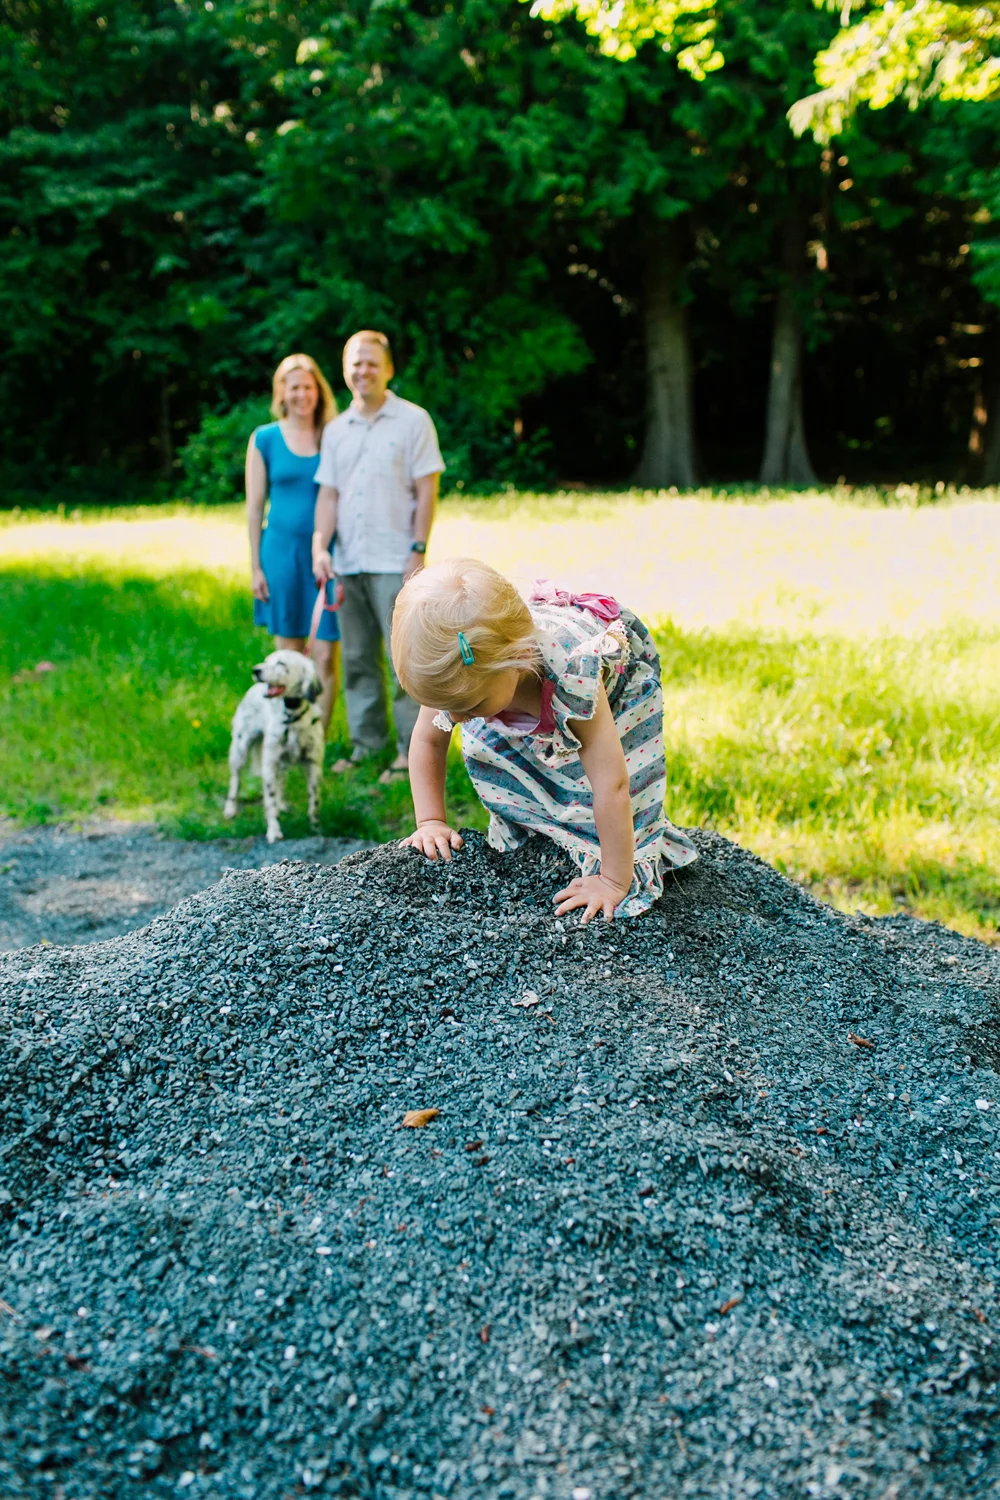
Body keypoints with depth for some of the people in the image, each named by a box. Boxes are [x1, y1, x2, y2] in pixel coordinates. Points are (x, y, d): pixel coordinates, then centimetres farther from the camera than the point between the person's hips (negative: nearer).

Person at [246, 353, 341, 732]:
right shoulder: (265, 439, 4)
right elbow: (254, 505, 6)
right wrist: (255, 567, 3)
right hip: (283, 550, 1)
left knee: (326, 655, -3)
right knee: (288, 653, 8)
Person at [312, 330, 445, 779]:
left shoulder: (413, 420, 0)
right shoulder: (336, 430, 14)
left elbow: (426, 491, -4)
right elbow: (328, 493, 12)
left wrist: (418, 551, -10)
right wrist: (320, 546, -2)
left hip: (394, 562, -5)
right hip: (347, 562, 5)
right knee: (357, 658, 10)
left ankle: (413, 749, 4)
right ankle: (366, 742, 21)